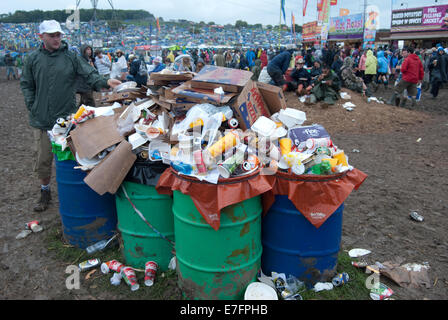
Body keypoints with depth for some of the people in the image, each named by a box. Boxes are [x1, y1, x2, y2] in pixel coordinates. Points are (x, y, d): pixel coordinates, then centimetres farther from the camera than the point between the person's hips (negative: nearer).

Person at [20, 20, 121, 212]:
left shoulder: (71, 57, 1)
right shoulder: (33, 59, 6)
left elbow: (89, 75, -8)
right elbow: (26, 85, 11)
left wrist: (105, 82, -28)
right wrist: (33, 108, 1)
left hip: (67, 118, -1)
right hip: (42, 120, 2)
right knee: (43, 160, 9)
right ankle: (45, 192, 30)